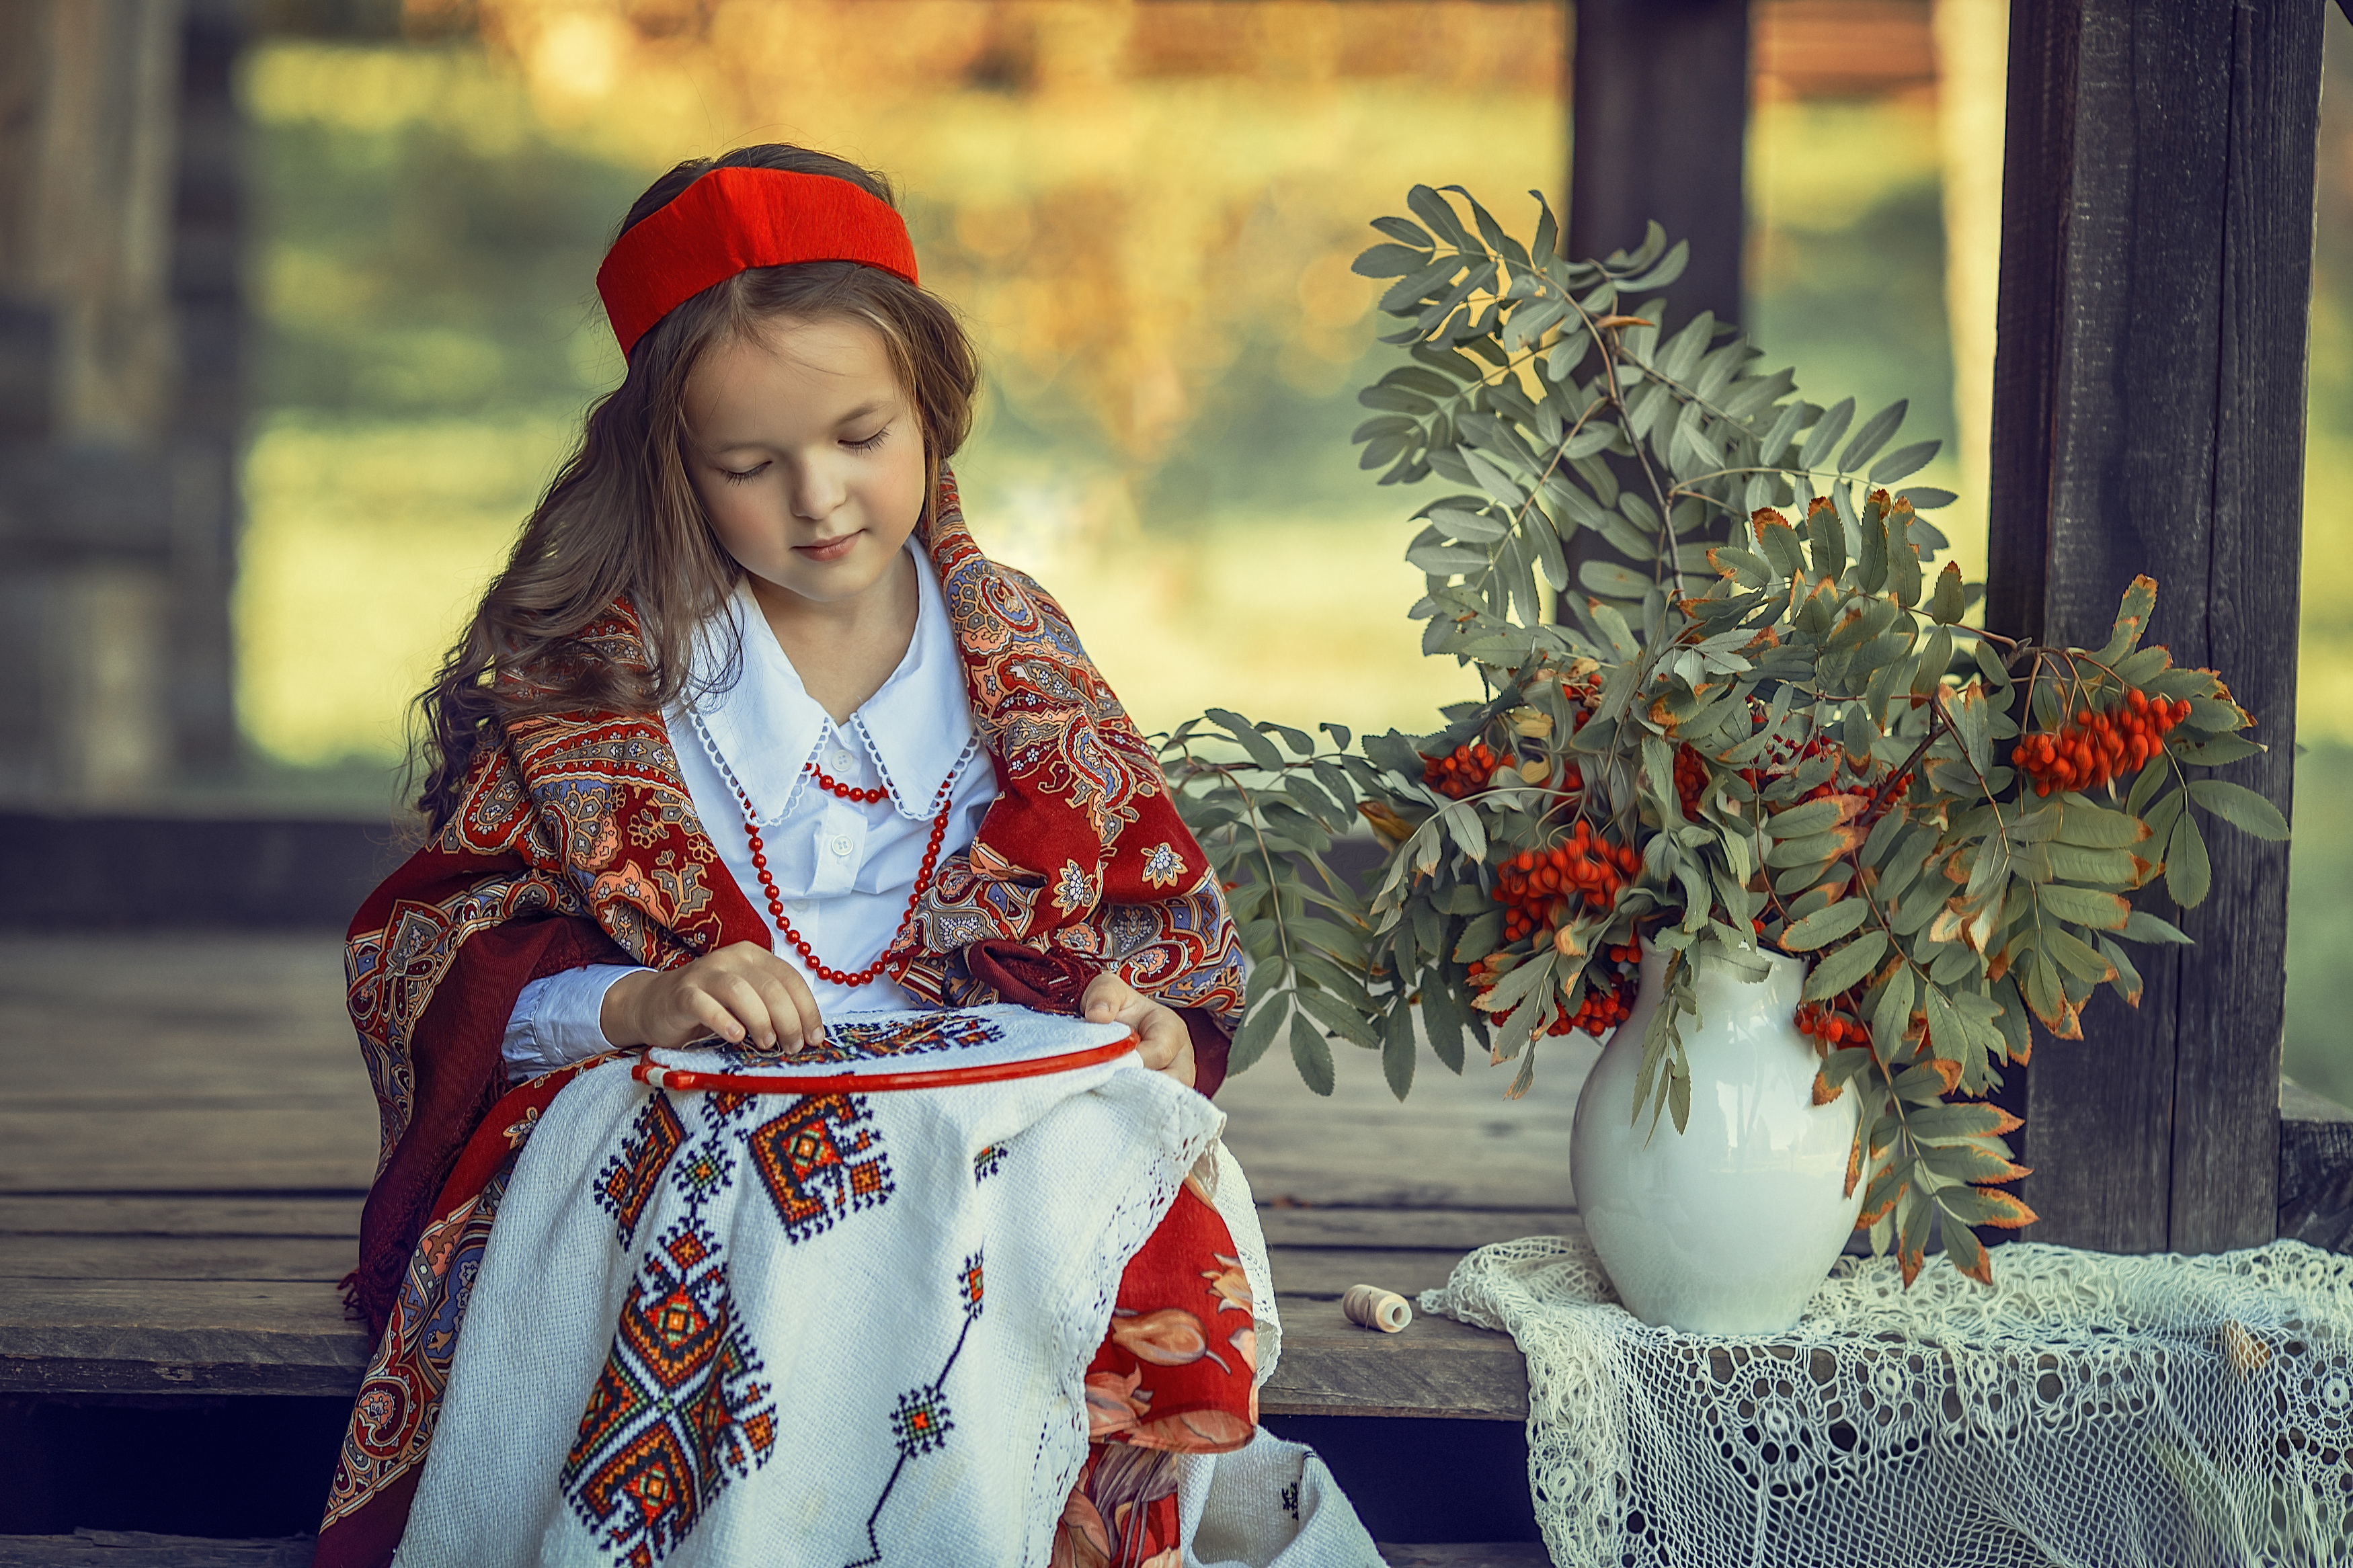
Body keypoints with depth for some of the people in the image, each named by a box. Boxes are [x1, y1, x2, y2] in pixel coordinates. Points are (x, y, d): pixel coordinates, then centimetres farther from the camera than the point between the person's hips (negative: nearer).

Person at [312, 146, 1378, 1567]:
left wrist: (1150, 1027, -6)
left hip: (986, 1119, 2)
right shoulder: (587, 672, 6)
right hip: (663, 1146, -2)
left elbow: (1166, 913, 18)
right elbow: (437, 955, 3)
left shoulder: (1017, 654, 13)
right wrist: (641, 1004, -16)